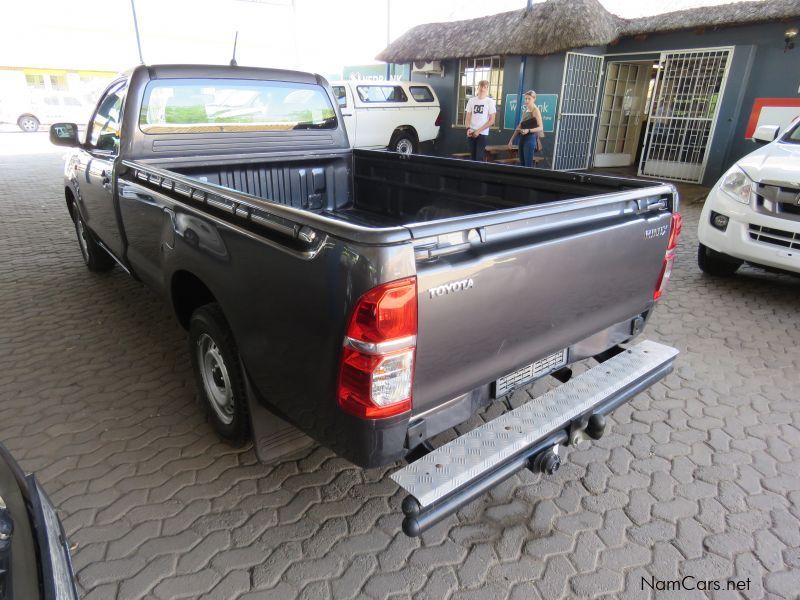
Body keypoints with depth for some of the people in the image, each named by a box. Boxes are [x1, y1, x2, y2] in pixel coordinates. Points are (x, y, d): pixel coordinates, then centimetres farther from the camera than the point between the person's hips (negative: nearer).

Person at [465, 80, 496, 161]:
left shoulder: (490, 101, -1)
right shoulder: (472, 100, 8)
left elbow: (492, 120, -4)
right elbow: (468, 117, 12)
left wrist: (478, 130, -10)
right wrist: (468, 129, -7)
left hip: (483, 133, -3)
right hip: (471, 133, 3)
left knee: (479, 157, -9)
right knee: (473, 156, 5)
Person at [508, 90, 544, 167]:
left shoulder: (535, 110, -6)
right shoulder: (525, 111, 16)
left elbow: (541, 128, -14)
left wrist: (529, 130, -28)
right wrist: (511, 139, 15)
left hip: (530, 138, -8)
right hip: (521, 138, 8)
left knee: (528, 165, -12)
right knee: (522, 164, 8)